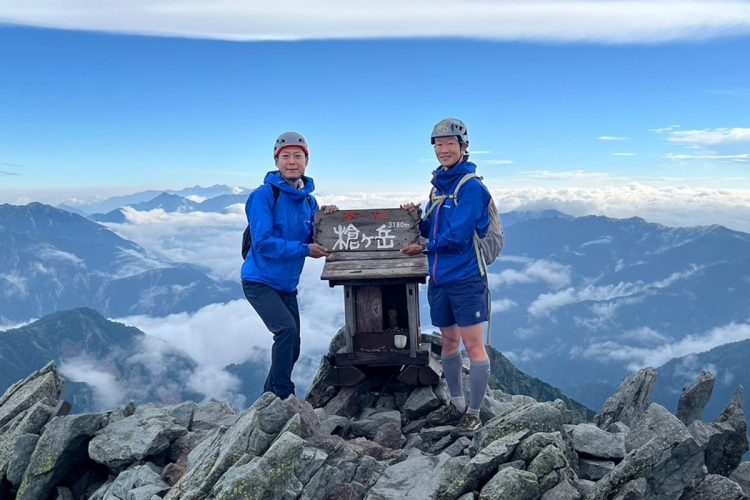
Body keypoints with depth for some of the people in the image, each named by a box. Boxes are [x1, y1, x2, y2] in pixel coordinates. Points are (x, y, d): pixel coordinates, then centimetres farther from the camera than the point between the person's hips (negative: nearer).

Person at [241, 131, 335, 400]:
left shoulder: (308, 199, 6)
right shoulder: (263, 196, -15)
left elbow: (313, 240, 8)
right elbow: (263, 242, -22)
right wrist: (304, 250, -23)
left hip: (287, 285, 7)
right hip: (260, 281, -7)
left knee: (292, 347, 11)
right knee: (286, 330, -23)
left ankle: (270, 397, 31)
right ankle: (282, 395, -7)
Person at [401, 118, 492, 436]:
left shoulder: (471, 186, -12)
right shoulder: (438, 185, 12)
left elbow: (456, 237, -19)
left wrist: (423, 249, -7)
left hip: (466, 278, -8)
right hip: (439, 278, 8)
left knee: (472, 344, -1)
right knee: (448, 341, 15)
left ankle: (473, 414, 10)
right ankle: (457, 405, 30)